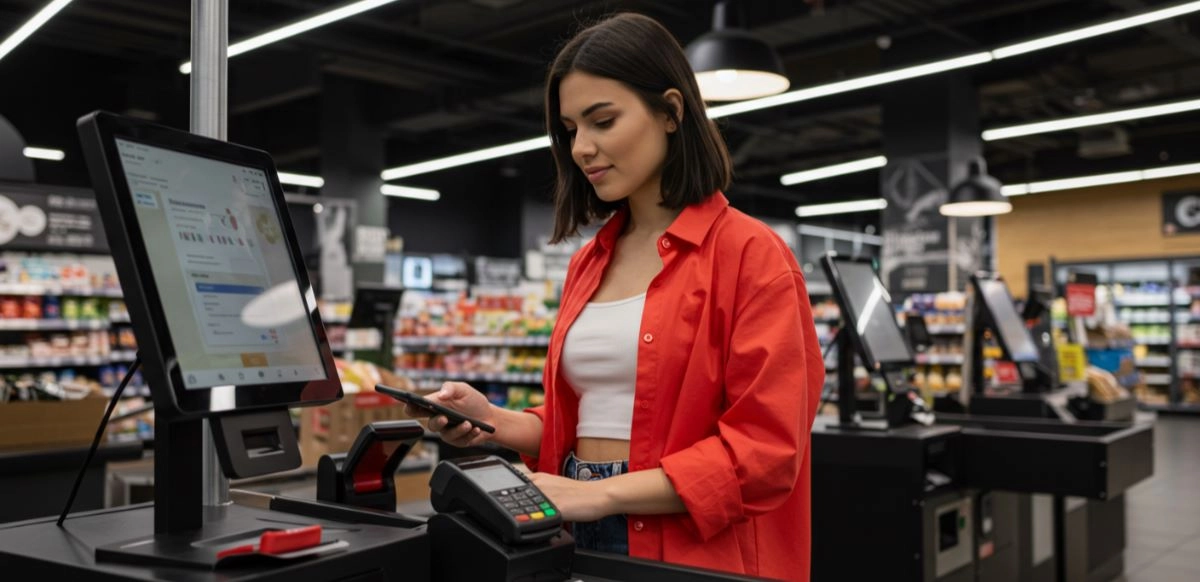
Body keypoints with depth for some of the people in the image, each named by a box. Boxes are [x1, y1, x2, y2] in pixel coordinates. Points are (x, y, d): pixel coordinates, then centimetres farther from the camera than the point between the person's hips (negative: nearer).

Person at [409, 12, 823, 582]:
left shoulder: (750, 254, -10)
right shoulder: (587, 264, 10)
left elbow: (765, 450, -15)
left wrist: (601, 493, -20)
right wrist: (496, 423, -2)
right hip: (577, 535, 6)